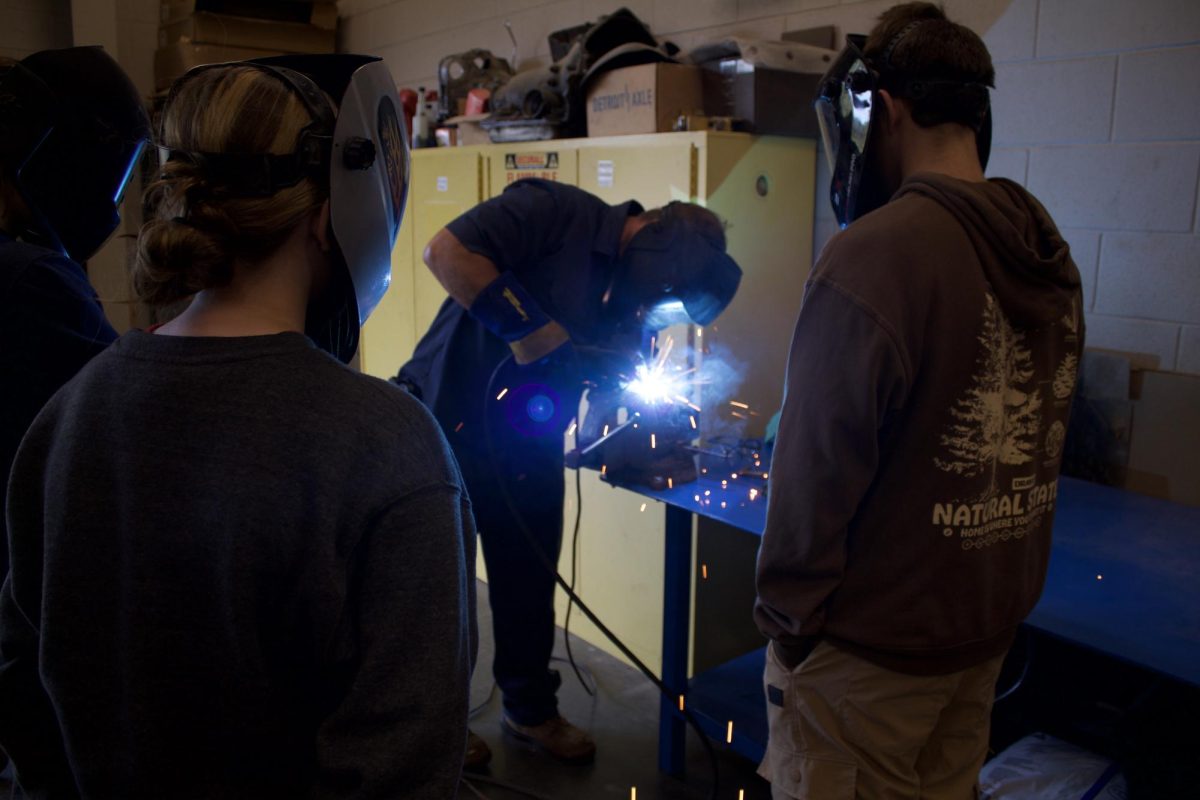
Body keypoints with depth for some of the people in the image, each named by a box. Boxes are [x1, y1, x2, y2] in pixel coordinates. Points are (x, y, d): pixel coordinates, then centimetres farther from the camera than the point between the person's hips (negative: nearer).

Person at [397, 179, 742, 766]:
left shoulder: (627, 308, 3)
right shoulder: (557, 212, -19)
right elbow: (446, 250, -29)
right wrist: (528, 328, -29)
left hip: (528, 446, 6)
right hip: (450, 425, -6)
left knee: (530, 583, 14)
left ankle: (530, 709, 35)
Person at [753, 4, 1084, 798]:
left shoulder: (874, 257, -25)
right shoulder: (1048, 251, 1)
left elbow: (818, 469, -22)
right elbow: (1039, 441, 9)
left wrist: (787, 614, -8)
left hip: (870, 644, -7)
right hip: (992, 626, 7)